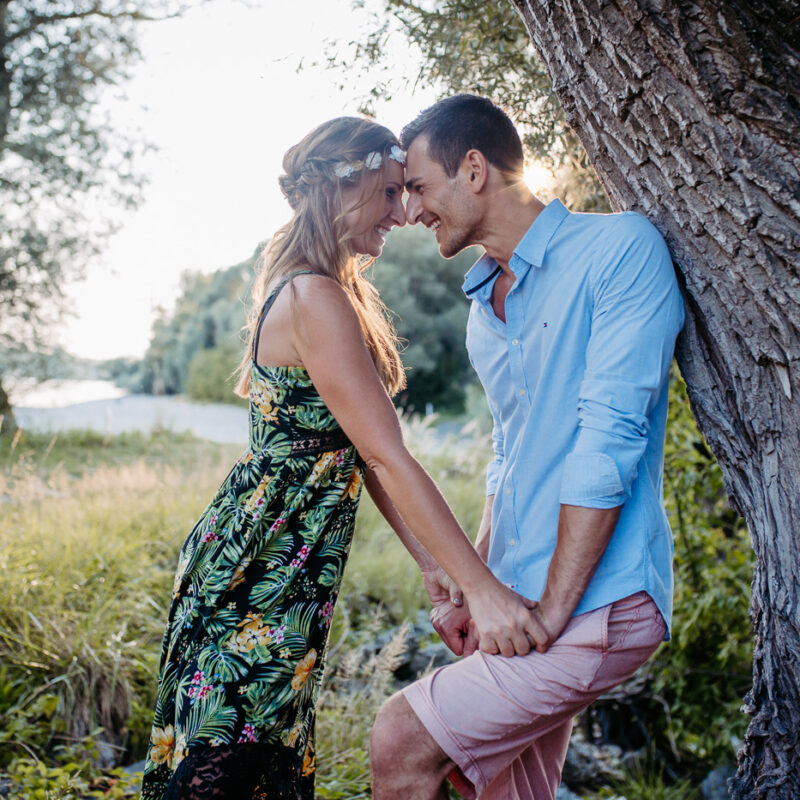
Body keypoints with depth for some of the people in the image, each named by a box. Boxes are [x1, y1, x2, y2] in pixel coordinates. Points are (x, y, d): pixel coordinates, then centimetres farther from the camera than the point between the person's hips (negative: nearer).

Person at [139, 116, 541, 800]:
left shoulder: (302, 286, 13)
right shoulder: (317, 299, -19)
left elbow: (361, 453, 10)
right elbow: (388, 458, -23)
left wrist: (430, 559, 8)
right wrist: (482, 589, -21)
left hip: (285, 557, 10)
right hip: (264, 567, -10)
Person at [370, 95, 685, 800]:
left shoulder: (621, 248, -10)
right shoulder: (483, 307, 17)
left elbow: (609, 439, -17)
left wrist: (552, 610, -17)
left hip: (596, 605, -8)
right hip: (517, 606, 8)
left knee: (402, 741, -15)